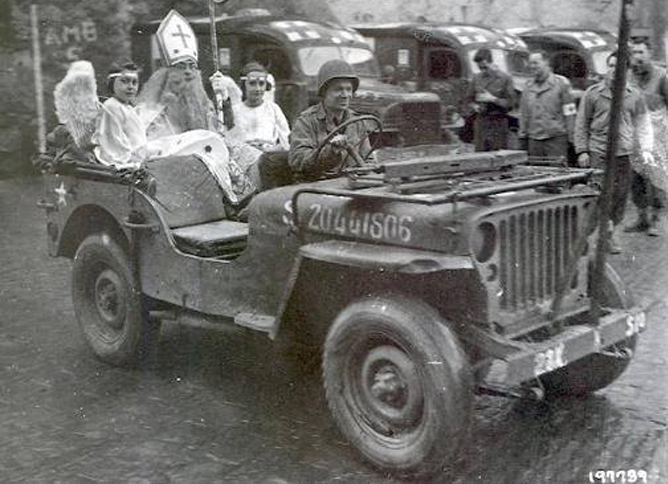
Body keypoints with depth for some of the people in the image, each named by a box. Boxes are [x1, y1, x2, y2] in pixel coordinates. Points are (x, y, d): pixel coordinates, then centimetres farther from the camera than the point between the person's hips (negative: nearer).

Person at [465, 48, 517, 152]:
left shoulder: (505, 78, -3)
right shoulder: (476, 78, 9)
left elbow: (511, 102, -5)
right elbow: (469, 99, 18)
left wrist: (493, 99, -14)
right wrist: (475, 106, -3)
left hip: (498, 122, -3)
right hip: (481, 122, 4)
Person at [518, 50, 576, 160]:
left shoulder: (561, 83, 0)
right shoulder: (528, 86, 14)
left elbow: (569, 113, -3)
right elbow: (523, 114, 17)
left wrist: (571, 138, -8)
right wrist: (522, 137, 11)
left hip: (556, 139, -4)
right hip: (533, 140, 4)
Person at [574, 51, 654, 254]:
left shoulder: (634, 96, 7)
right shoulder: (593, 94, 1)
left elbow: (643, 124, 11)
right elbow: (581, 124, 5)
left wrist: (646, 149, 0)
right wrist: (582, 150, -1)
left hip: (624, 154, 3)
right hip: (598, 153, -2)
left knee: (621, 195, 6)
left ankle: (609, 232, 19)